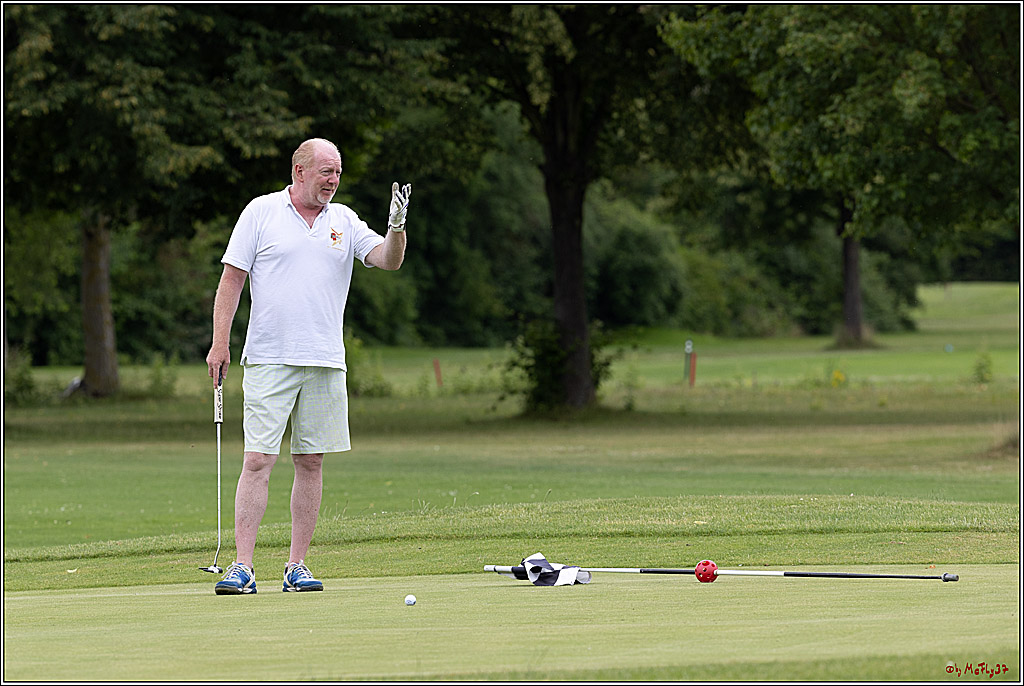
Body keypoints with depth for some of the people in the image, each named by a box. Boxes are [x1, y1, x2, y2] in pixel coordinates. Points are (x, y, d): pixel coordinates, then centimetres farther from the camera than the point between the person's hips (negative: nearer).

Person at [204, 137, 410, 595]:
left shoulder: (344, 221, 11)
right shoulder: (261, 213, 1)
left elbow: (388, 260, 1)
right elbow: (232, 278, 1)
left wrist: (397, 227, -19)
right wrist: (220, 343, -5)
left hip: (325, 366, 4)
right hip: (268, 361, -4)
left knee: (311, 463, 5)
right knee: (257, 461, -9)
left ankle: (297, 566, 11)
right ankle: (242, 567, -10)